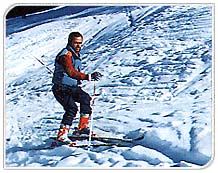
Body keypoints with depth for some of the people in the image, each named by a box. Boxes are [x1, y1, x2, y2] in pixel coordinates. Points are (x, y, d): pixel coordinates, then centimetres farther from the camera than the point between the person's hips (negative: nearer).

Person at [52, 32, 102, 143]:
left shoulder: (75, 54, 13)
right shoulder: (66, 54, -17)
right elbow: (71, 72, -34)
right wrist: (88, 77, -43)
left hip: (72, 88, 9)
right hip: (61, 89, -9)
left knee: (86, 98, -8)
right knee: (72, 108, -22)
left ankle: (82, 127, -2)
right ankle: (62, 135, -18)